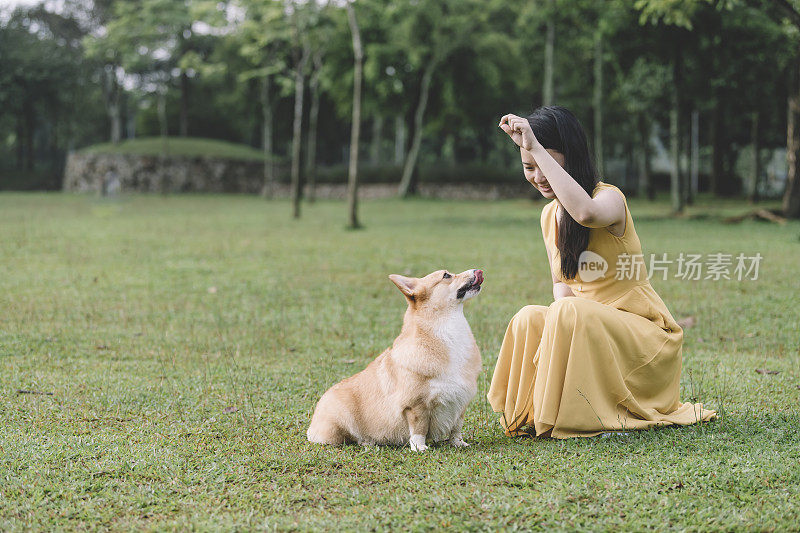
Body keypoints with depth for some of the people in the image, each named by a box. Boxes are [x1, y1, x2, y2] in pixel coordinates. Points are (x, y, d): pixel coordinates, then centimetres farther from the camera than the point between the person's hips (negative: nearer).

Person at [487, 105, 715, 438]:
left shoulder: (611, 198, -17)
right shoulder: (549, 215, 7)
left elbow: (586, 212, -43)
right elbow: (562, 284, 11)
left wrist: (537, 148, -40)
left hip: (642, 331, -6)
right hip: (587, 327, 6)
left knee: (570, 312, -32)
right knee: (529, 319, -19)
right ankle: (538, 413, -2)